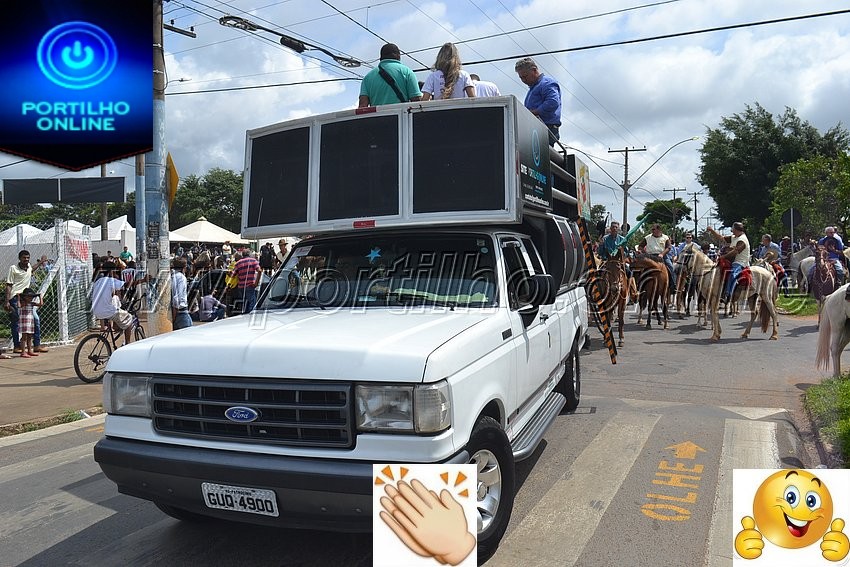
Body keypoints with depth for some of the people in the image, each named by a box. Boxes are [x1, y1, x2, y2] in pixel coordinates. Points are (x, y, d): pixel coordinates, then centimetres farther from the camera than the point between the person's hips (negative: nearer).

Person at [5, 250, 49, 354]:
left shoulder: (29, 267, 10)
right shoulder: (13, 268, -6)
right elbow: (9, 285, -7)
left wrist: (41, 262, 46)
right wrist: (7, 301, -13)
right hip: (15, 298, -6)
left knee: (36, 319, 0)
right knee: (15, 323, 0)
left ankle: (37, 345, 6)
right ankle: (16, 347, 8)